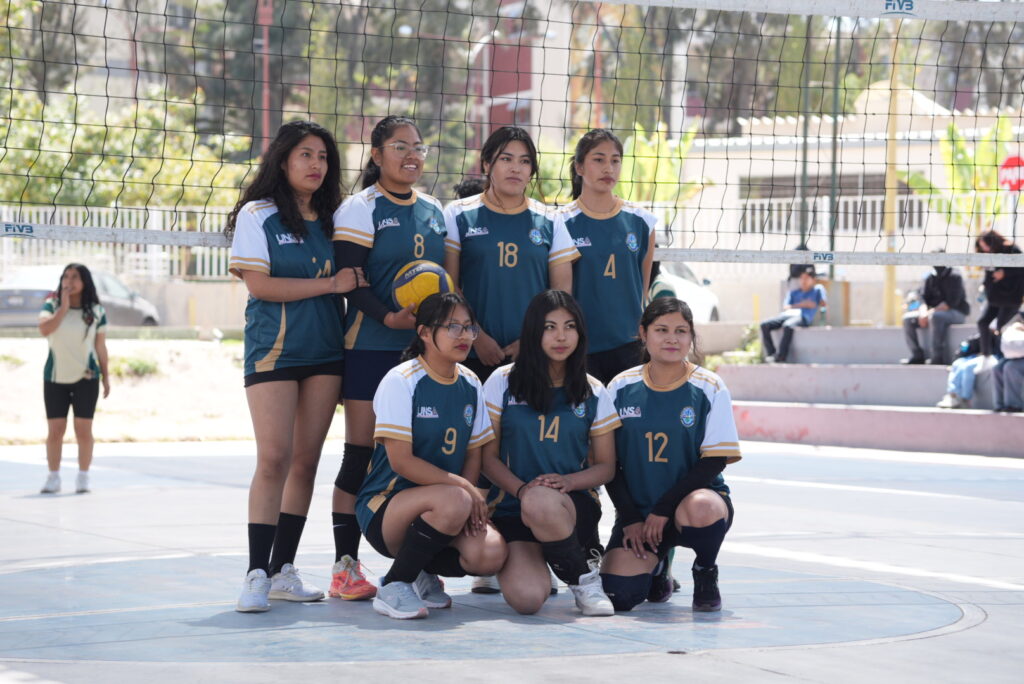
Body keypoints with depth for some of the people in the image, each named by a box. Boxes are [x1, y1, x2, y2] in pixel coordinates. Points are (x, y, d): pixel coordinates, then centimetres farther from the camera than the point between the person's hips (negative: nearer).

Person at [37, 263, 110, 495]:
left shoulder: (96, 312, 2)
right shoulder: (52, 306, 0)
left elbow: (101, 347, 6)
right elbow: (44, 329, -20)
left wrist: (106, 376, 3)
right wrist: (64, 307, -19)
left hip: (86, 377, 0)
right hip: (55, 378, 0)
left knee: (83, 429, 0)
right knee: (55, 430, 1)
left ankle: (83, 477, 8)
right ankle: (53, 478, 9)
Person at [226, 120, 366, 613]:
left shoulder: (330, 219, 14)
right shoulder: (257, 215, -1)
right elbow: (259, 284, -11)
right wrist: (330, 283, -11)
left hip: (324, 351, 5)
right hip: (273, 350, -5)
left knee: (306, 460, 4)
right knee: (274, 458, -13)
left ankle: (284, 569, 10)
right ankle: (257, 573, -11)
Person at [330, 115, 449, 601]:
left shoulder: (434, 211, 16)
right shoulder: (360, 209, -2)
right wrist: (388, 317, -23)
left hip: (424, 347, 5)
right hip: (370, 347, -5)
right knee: (361, 452, -5)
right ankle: (345, 566, 0)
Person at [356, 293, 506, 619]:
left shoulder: (470, 385, 9)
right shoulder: (401, 381, -12)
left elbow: (474, 454, 11)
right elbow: (401, 461, -17)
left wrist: (471, 499, -9)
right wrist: (462, 487, -22)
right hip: (384, 506, -6)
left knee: (490, 554, -24)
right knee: (452, 501, -37)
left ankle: (423, 575, 9)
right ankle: (393, 587, -16)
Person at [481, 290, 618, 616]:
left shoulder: (593, 393, 7)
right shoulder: (503, 382, 3)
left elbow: (606, 466, 9)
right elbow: (488, 456, 3)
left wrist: (566, 481, -12)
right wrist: (521, 488, -17)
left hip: (575, 504, 0)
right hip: (510, 507, 0)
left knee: (539, 503, -40)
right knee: (525, 599, -28)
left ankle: (584, 579, -12)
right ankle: (533, 563, 12)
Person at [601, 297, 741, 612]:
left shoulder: (710, 388, -5)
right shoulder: (621, 388, 2)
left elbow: (714, 462, -8)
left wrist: (663, 510, -15)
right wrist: (630, 518, -6)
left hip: (693, 495, -2)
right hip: (637, 509, 2)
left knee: (701, 509, -40)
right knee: (618, 595, -20)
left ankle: (705, 573, -5)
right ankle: (656, 560, 18)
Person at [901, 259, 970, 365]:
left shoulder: (954, 277, -11)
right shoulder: (930, 278, 9)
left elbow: (951, 302, -21)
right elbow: (922, 297, 4)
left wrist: (930, 313, -26)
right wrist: (923, 312, -18)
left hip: (956, 313, -8)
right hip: (936, 311, 8)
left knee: (935, 317, -39)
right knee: (908, 319, -6)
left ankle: (937, 358, -35)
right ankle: (917, 355, -9)